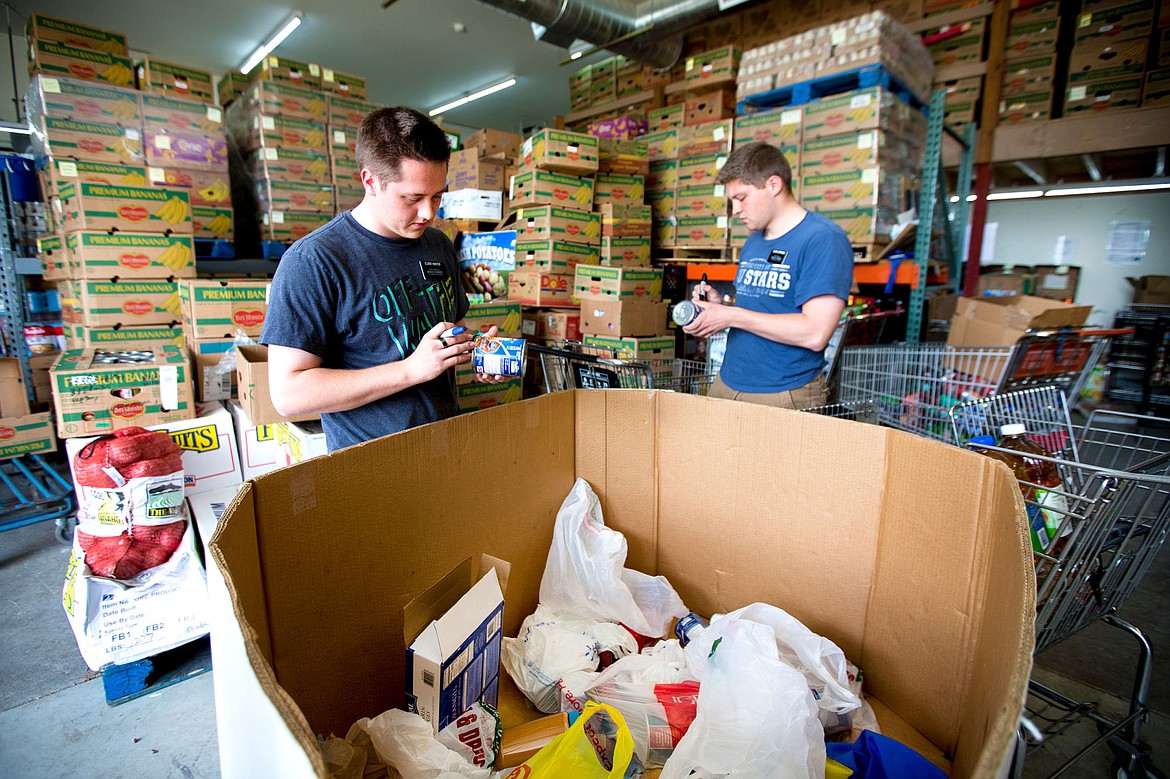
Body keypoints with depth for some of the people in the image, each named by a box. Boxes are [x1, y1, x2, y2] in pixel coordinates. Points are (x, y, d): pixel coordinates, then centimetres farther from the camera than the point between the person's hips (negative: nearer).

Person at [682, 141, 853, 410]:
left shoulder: (824, 240, -12)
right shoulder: (753, 241, 13)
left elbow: (815, 334, -22)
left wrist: (731, 315, -18)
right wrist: (721, 305, 1)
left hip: (783, 397, -7)